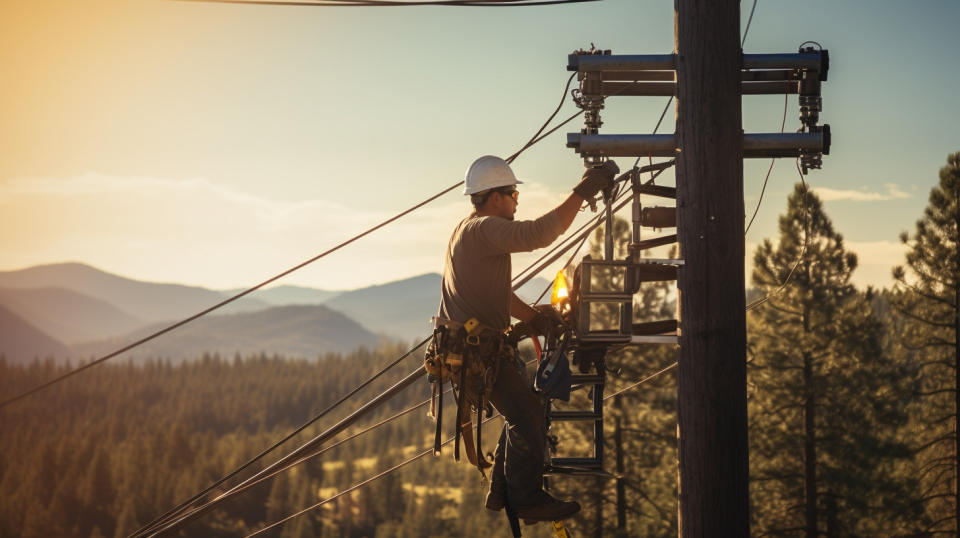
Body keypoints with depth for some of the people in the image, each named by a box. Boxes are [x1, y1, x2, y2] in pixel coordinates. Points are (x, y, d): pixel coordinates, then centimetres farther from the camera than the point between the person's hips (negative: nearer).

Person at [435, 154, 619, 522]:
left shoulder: (470, 230, 18)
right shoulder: (483, 230, -17)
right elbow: (540, 233, -32)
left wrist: (537, 319, 18)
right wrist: (583, 192, -28)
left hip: (472, 344, 11)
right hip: (478, 348, -11)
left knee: (523, 411, 18)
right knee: (527, 414, -8)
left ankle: (502, 492, 24)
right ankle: (528, 500, -2)